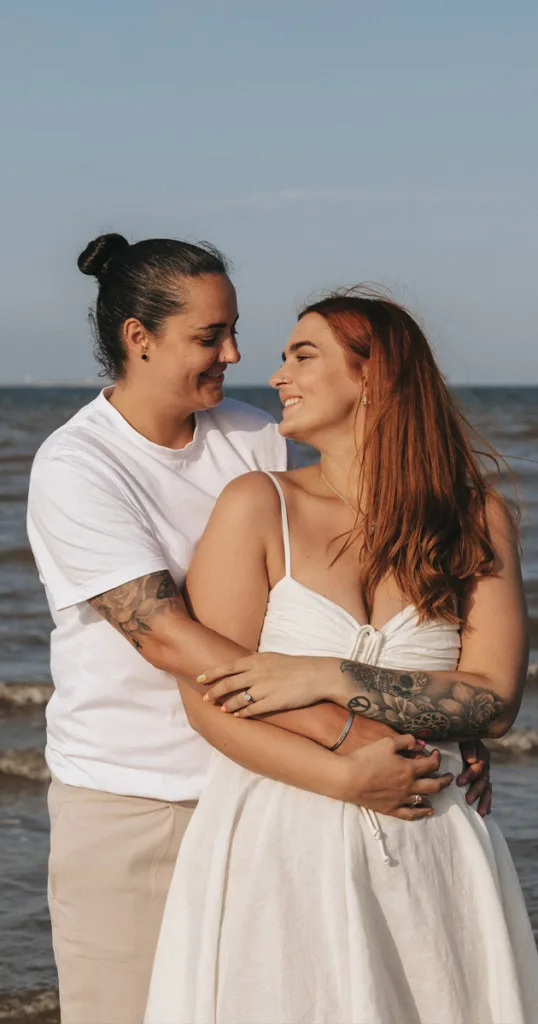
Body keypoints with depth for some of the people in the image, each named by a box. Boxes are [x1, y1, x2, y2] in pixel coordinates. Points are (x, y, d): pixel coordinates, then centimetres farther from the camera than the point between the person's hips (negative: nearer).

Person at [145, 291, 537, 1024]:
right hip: (278, 846, -1)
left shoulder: (476, 518, 2)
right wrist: (345, 766, -12)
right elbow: (210, 698, -4)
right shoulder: (259, 507, -1)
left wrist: (327, 677, -14)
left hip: (428, 853, 1)